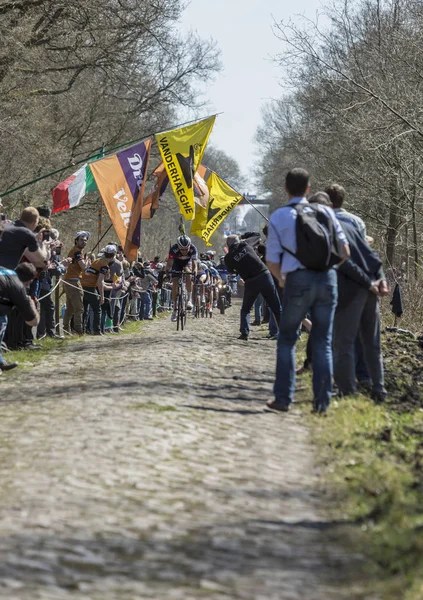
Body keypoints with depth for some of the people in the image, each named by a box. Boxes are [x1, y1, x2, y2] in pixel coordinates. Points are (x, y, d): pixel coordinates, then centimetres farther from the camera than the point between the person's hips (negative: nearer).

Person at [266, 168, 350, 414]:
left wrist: (281, 279, 23)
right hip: (327, 279, 2)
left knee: (287, 340, 12)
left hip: (298, 282, -2)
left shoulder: (279, 217, 2)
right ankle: (322, 401, 3)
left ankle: (283, 398, 7)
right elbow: (345, 252, 11)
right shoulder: (326, 212, 9)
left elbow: (272, 260, 2)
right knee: (323, 343, 8)